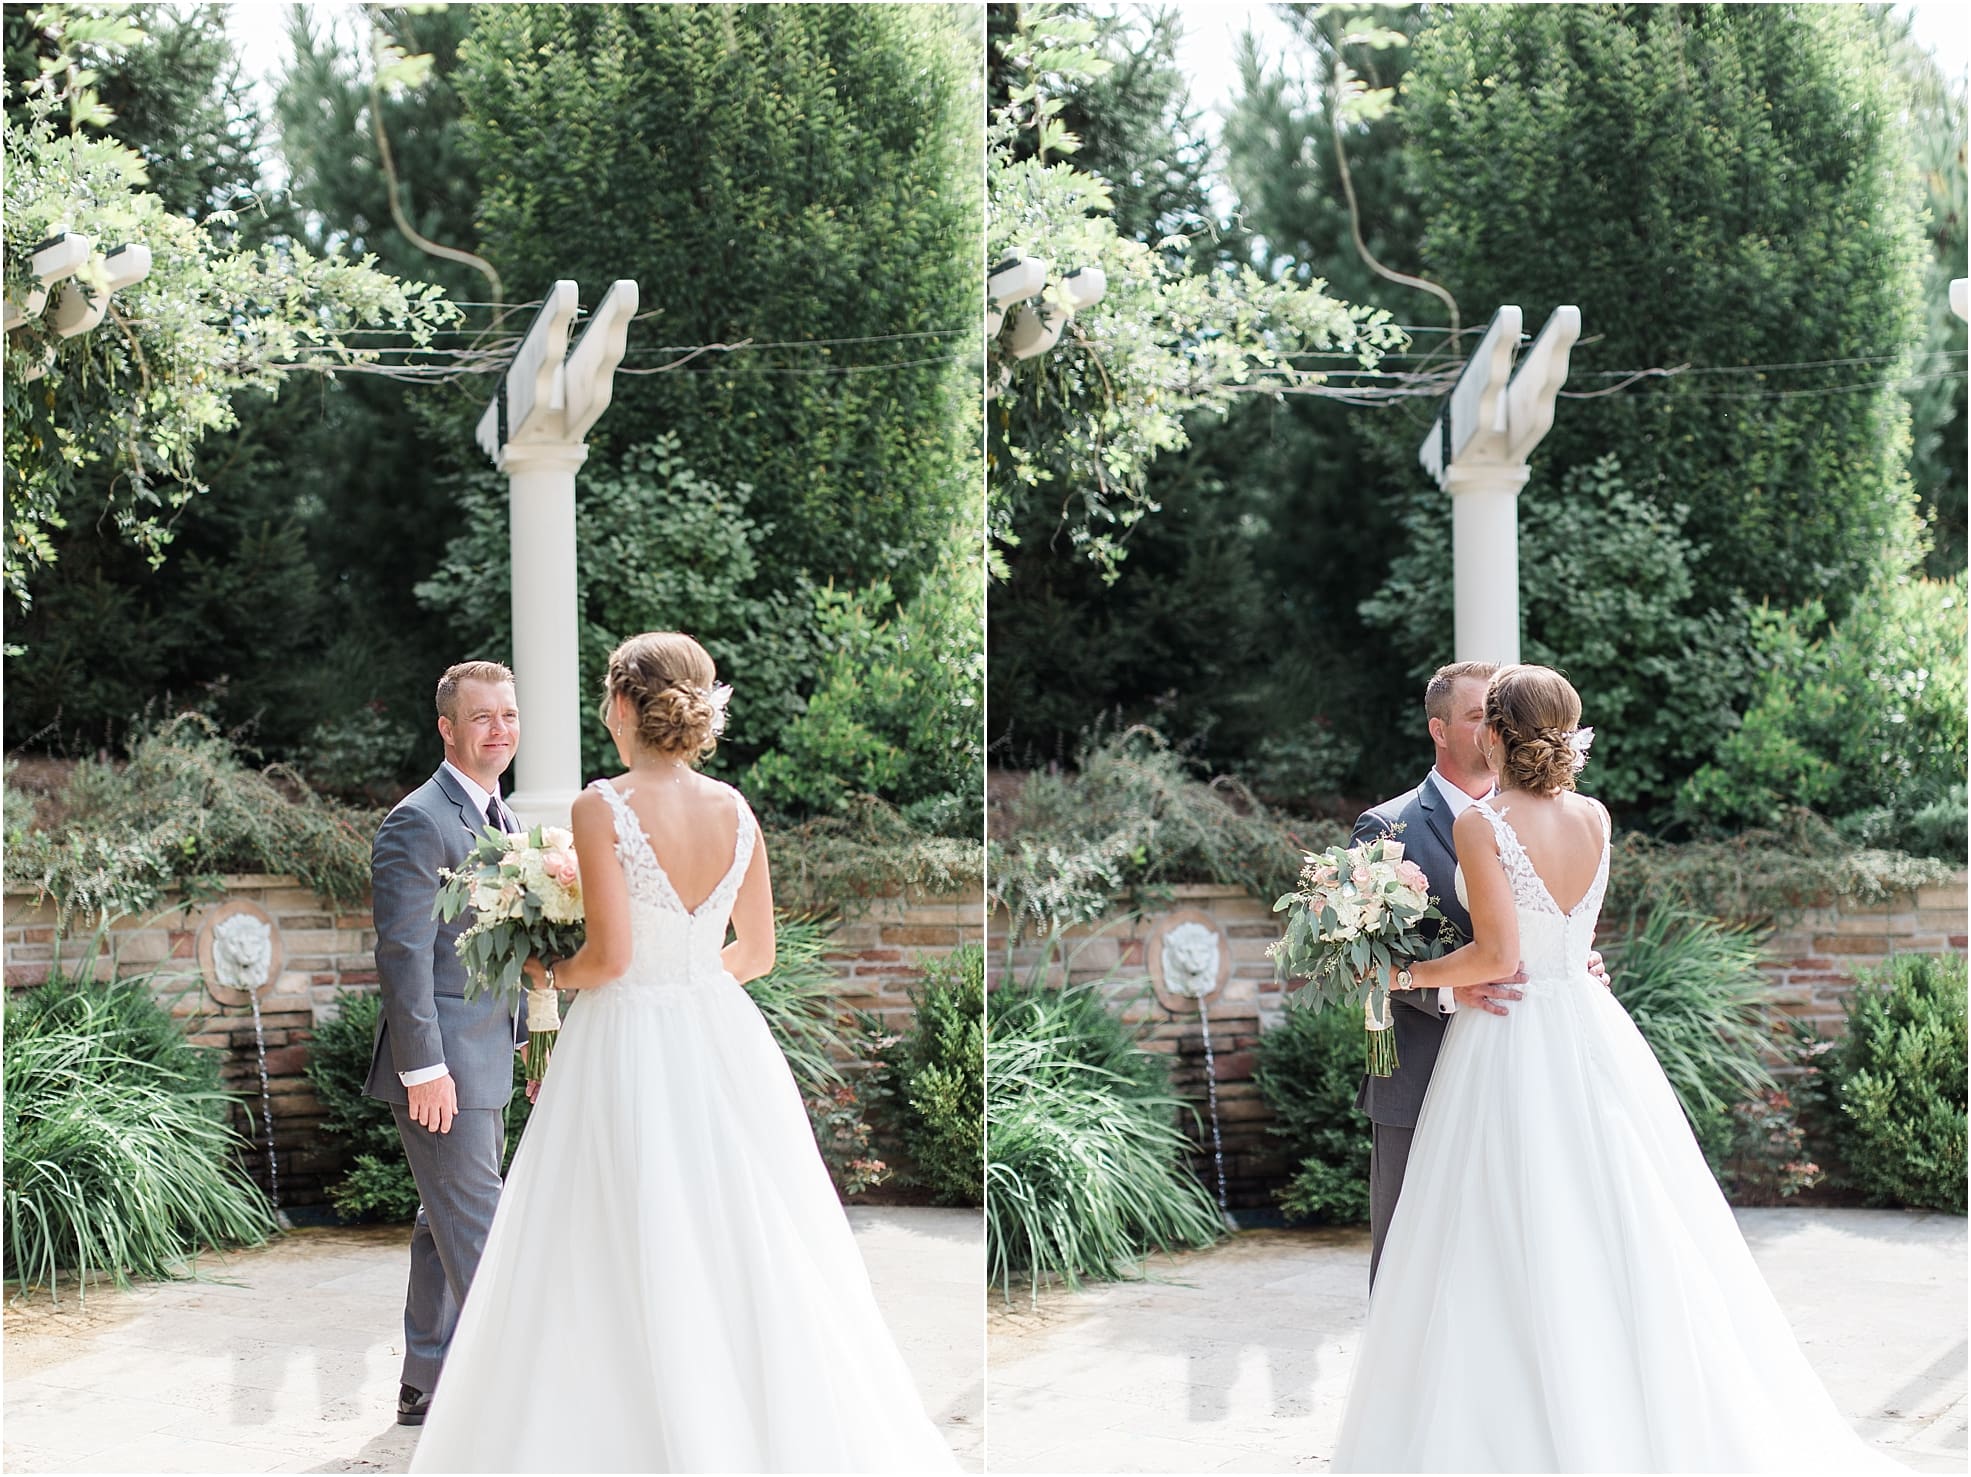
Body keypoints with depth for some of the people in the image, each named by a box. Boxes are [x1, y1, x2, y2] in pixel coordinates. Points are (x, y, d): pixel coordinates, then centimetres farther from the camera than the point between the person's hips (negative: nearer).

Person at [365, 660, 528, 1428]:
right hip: (441, 1062, -9)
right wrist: (424, 1068, -21)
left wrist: (536, 1039, 18)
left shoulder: (500, 819, 16)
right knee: (477, 1229, -7)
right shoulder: (419, 823, -14)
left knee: (446, 1221, 15)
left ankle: (427, 1386, 23)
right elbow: (404, 954, -18)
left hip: (486, 1060, 10)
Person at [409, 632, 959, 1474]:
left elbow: (610, 957, -17)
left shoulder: (602, 808, -13)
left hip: (626, 1049, -5)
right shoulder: (734, 810, 2)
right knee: (741, 1255, 13)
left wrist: (553, 975, 3)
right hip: (721, 1043, 5)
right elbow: (757, 952, 8)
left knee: (630, 1277, 2)